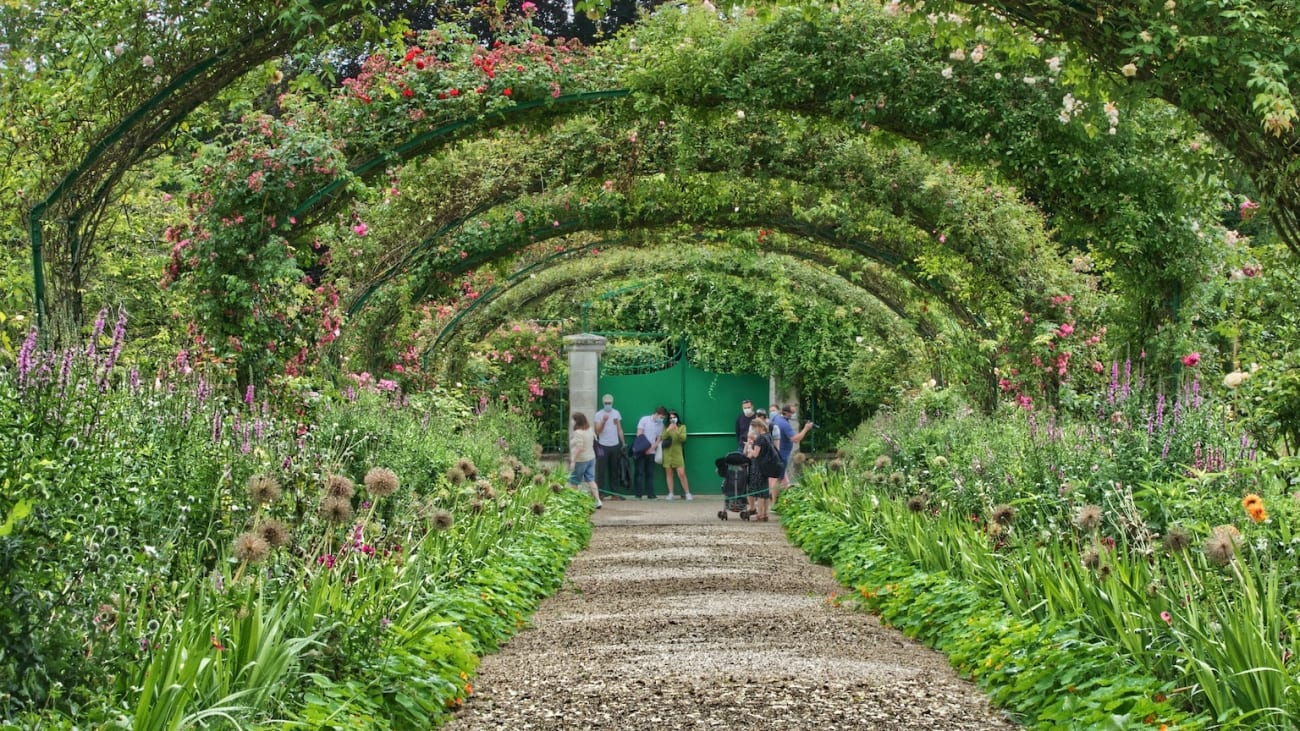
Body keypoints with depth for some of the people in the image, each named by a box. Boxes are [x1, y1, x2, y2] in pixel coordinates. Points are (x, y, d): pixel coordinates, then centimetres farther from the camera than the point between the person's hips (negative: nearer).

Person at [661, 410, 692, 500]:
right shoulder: (666, 428, 10)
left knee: (681, 474, -8)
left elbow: (683, 438, -7)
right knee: (668, 473, 2)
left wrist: (677, 431, -21)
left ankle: (687, 493, 0)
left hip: (677, 453, -2)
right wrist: (668, 430, -15)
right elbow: (662, 438, -3)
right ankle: (671, 494, 7)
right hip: (667, 454, 2)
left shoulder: (682, 427, 7)